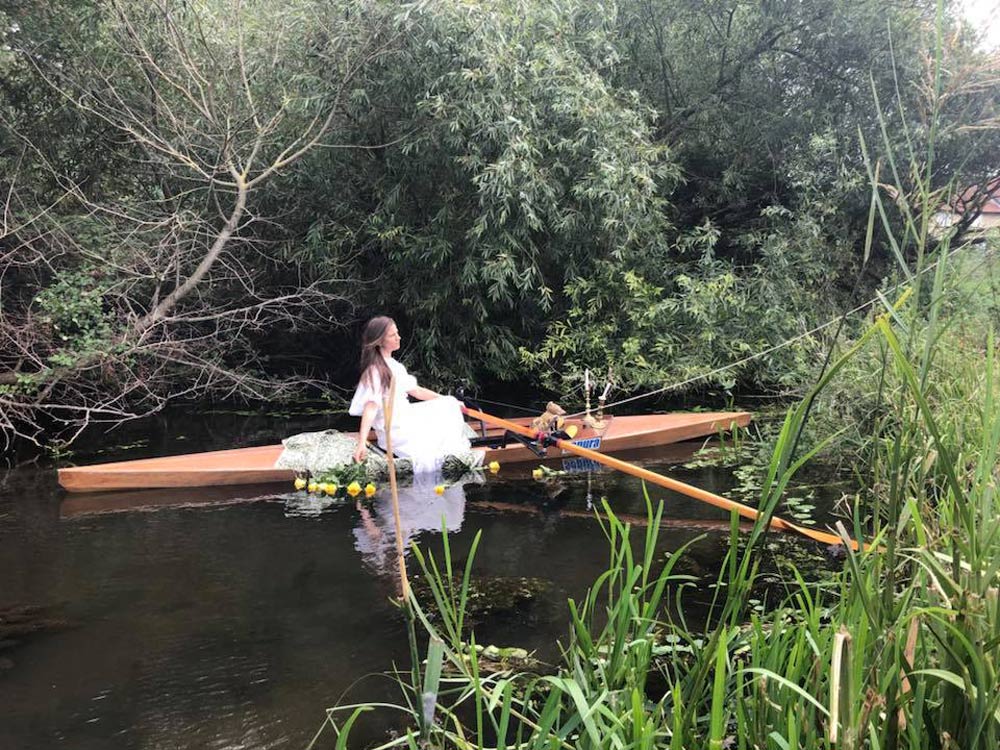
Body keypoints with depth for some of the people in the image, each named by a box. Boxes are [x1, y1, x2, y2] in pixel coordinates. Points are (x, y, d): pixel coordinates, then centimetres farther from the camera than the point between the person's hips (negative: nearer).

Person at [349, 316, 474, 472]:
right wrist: (362, 444, -34)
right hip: (394, 430, -9)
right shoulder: (374, 371, -14)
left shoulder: (395, 366, 12)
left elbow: (416, 391, 19)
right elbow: (370, 407, -24)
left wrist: (449, 401, 18)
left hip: (406, 417, 9)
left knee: (449, 406, 2)